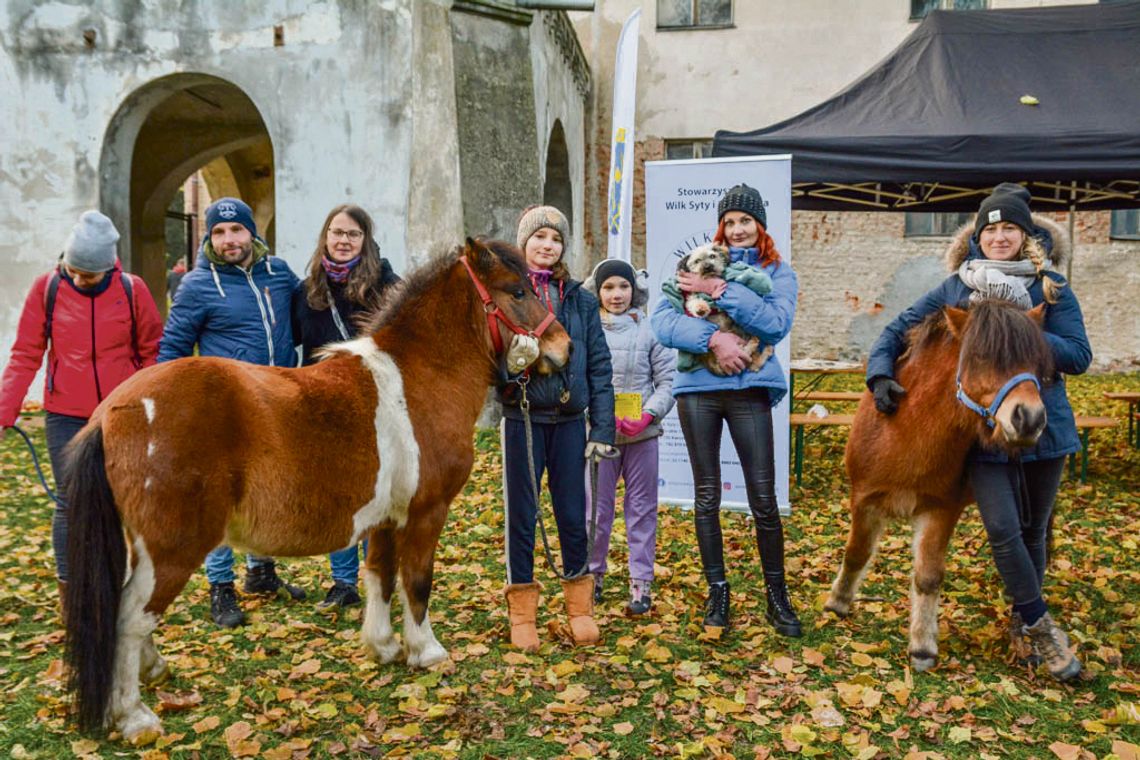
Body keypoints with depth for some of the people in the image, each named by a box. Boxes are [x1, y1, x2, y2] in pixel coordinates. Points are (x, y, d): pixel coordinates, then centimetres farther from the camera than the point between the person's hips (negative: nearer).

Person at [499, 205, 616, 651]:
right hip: (522, 419, -2)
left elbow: (599, 365, 6)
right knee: (521, 515, 6)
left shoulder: (579, 299, 7)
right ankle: (522, 610, 20)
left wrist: (602, 427, 0)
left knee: (573, 515, 8)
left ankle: (580, 605, 24)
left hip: (569, 421, 2)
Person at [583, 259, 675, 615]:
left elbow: (668, 381, -1)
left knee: (642, 508, 8)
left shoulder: (651, 328, -1)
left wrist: (647, 416, -14)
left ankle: (641, 582, 19)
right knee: (596, 508, 8)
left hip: (642, 434, 0)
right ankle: (592, 575, 26)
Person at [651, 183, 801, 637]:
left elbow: (777, 322, -12)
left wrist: (719, 291, -16)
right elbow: (662, 322, -4)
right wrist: (712, 337, -19)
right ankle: (717, 591, 22)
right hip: (698, 388, 1)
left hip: (750, 389, -1)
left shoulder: (778, 272, 8)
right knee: (706, 497, 7)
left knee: (764, 500, -1)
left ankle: (777, 597, 16)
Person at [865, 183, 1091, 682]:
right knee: (1003, 530, -10)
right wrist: (880, 376, -8)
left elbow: (1079, 356, -7)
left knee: (1033, 531, 13)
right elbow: (897, 331, 7)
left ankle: (1022, 621, 34)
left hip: (1044, 428, 1)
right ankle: (1040, 627, 9)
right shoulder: (956, 290, 3)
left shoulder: (1052, 290, 1)